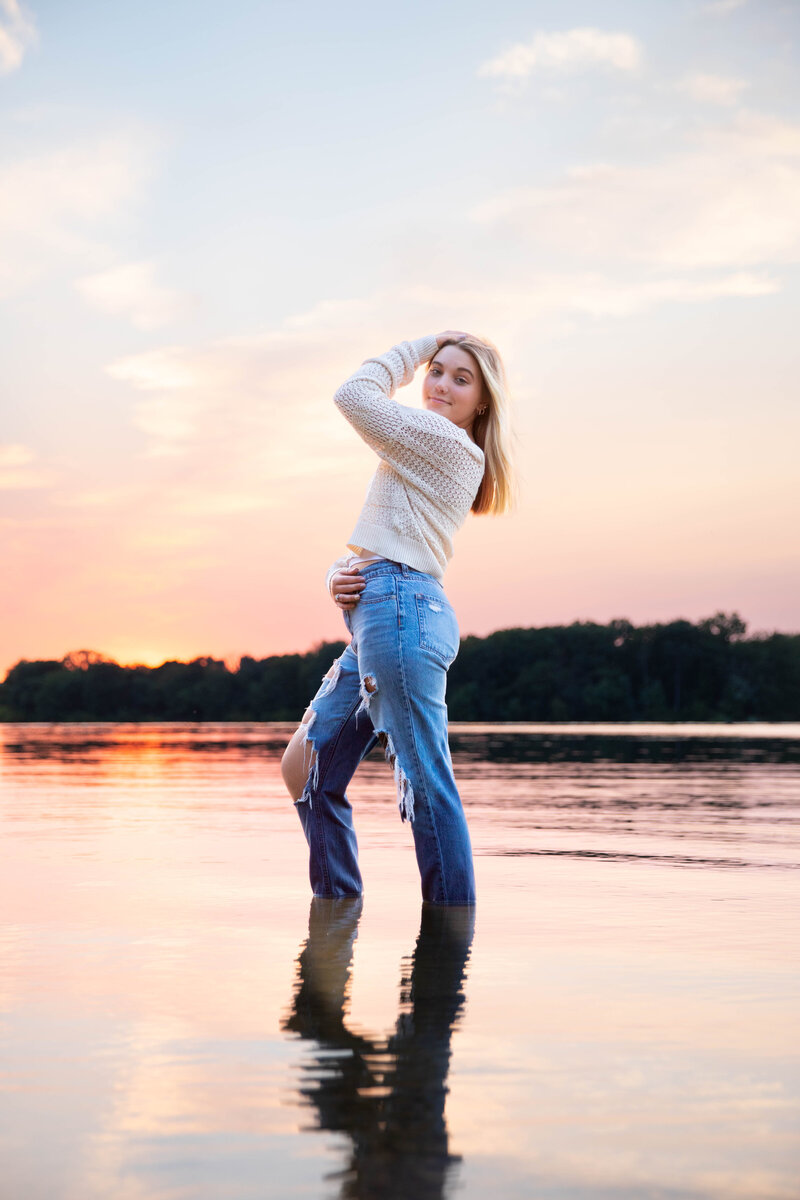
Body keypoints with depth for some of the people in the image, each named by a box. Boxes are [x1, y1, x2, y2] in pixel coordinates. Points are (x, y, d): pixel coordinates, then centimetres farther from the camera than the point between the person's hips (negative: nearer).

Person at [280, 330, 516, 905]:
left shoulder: (446, 441, -4)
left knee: (426, 781, -10)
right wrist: (338, 575, 1)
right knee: (306, 768, 11)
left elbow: (354, 394, -4)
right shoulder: (425, 458, 26)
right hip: (376, 618, 10)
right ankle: (338, 910, 17)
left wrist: (421, 342, 8)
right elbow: (374, 545, 23)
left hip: (398, 606, -10)